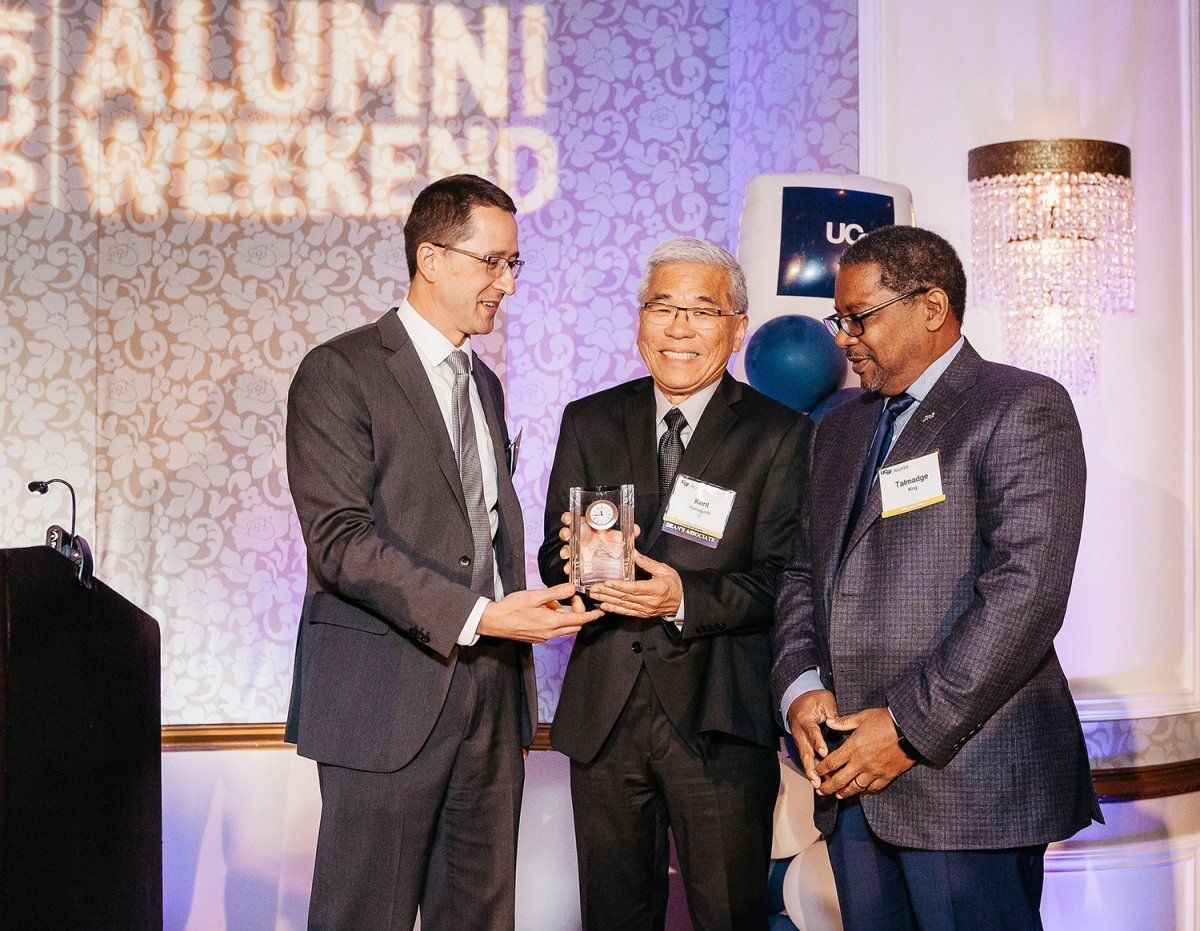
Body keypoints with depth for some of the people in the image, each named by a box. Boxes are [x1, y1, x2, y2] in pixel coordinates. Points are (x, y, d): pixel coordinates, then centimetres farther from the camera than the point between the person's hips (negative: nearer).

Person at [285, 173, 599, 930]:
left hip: (491, 690, 7)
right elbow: (340, 538, -16)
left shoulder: (485, 384, 19)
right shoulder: (340, 372, -6)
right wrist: (479, 616, -22)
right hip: (388, 697, -6)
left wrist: (519, 691, 14)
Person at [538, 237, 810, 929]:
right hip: (603, 711, 3)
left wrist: (687, 597, -24)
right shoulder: (590, 423, 10)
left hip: (719, 719, -3)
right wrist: (576, 558, -17)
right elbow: (554, 560, 7)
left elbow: (784, 578, -8)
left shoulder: (780, 435, -1)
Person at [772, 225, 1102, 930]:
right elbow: (805, 573, 19)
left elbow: (1026, 592, -17)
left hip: (966, 775, -7)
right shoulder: (842, 429, 19)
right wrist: (801, 686, 0)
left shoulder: (1022, 408, -6)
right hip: (850, 775, 7)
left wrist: (911, 728, -17)